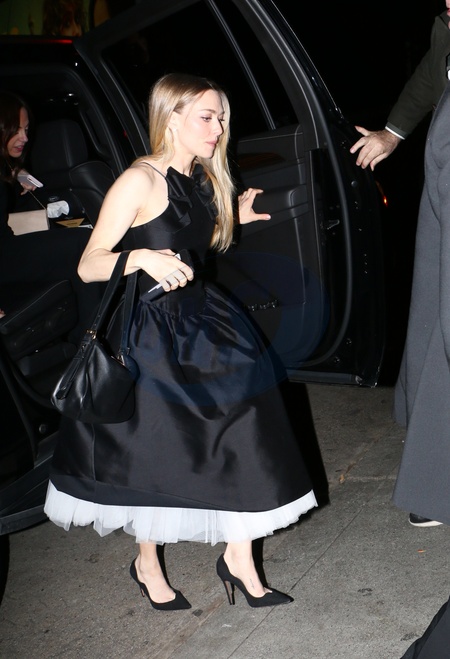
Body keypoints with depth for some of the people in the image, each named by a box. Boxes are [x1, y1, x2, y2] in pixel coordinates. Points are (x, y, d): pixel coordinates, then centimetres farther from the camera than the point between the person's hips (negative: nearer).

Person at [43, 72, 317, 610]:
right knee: (153, 452, 6)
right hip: (149, 332, -7)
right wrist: (144, 258, -34)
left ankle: (238, 557, 14)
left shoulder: (204, 180, 6)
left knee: (242, 432, -3)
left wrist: (235, 219, 11)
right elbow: (88, 267, -18)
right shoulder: (139, 181, -17)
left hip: (202, 323, 7)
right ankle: (147, 565, 31)